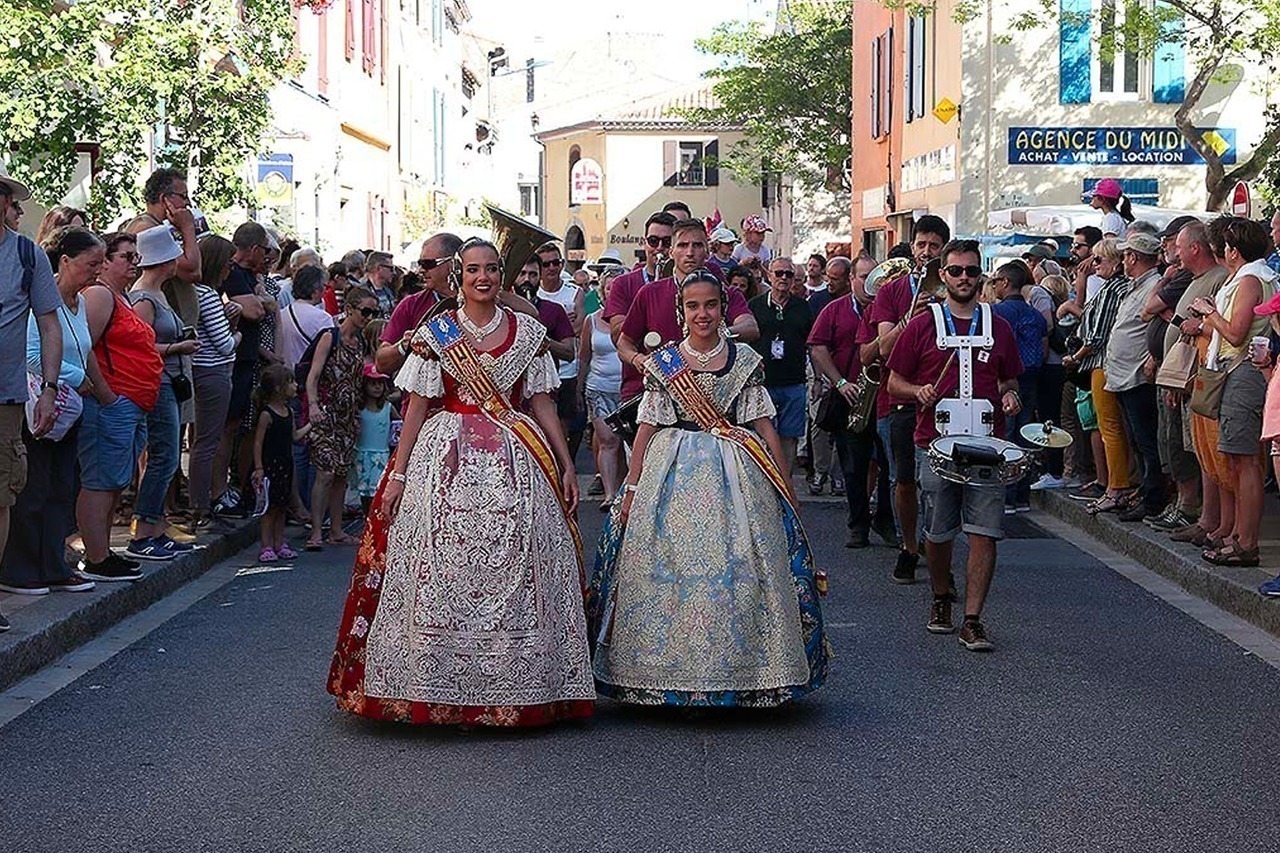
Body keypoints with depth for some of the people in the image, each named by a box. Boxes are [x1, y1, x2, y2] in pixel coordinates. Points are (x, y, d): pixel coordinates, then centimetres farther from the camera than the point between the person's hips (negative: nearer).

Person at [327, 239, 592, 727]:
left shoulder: (527, 332, 9)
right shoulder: (435, 333, 4)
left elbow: (541, 402, 10)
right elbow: (417, 407, 2)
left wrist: (566, 464, 5)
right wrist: (398, 473, -3)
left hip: (514, 462, 2)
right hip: (447, 460, -1)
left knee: (515, 570, -2)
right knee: (442, 569, -5)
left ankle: (513, 683, 6)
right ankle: (440, 688, 2)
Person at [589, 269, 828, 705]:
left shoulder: (745, 359, 6)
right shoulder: (662, 363, 5)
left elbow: (764, 425, 6)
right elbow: (647, 427, 4)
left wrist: (787, 487, 4)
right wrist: (631, 488, -1)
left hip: (736, 477, 0)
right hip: (674, 475, 0)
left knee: (738, 573, -2)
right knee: (669, 568, -3)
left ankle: (738, 668, 8)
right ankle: (672, 673, 6)